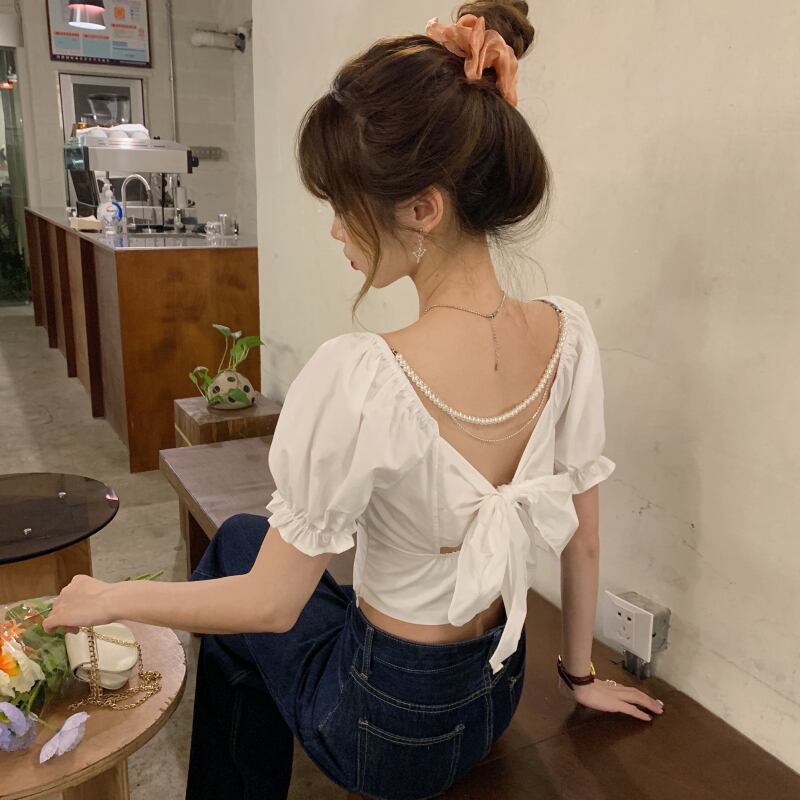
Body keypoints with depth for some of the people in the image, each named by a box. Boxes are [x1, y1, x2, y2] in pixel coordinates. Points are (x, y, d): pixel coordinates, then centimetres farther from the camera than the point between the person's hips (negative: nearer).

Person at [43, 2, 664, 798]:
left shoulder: (360, 379, -34)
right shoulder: (570, 334, -14)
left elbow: (272, 604, -21)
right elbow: (582, 540, -3)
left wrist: (111, 598, -4)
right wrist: (579, 673, 13)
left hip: (388, 732, -5)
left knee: (235, 543, 22)